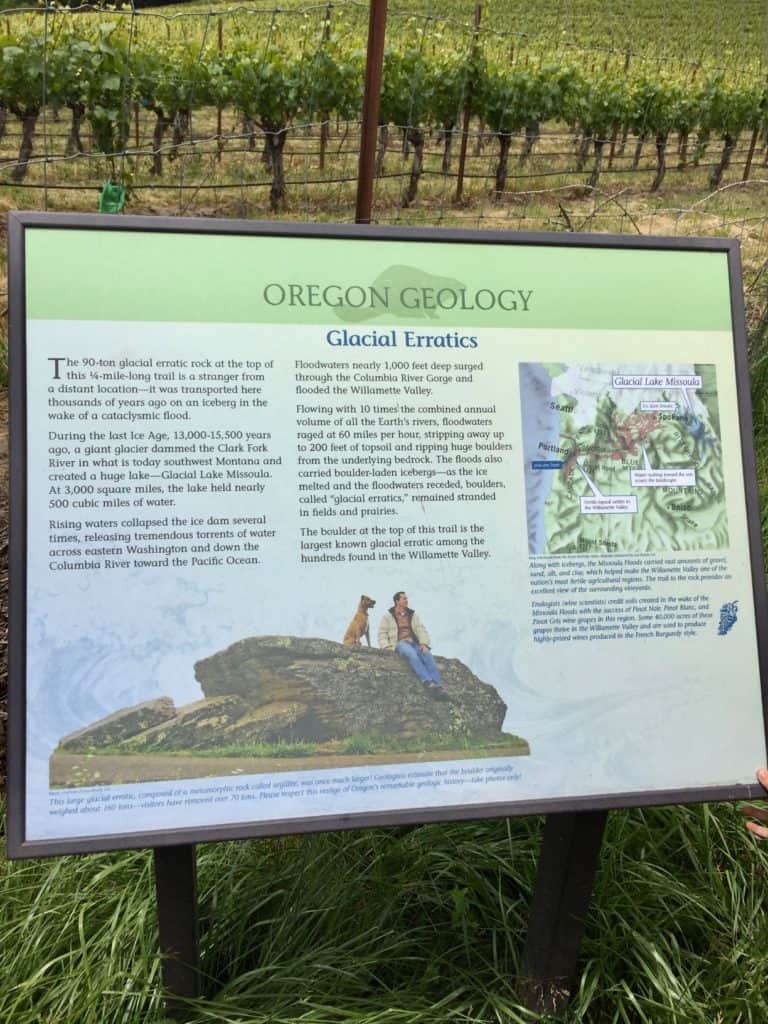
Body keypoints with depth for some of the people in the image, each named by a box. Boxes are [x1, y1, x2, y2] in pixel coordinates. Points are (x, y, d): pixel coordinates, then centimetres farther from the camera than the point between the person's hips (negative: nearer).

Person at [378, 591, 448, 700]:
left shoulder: (412, 614, 19)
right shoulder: (388, 616, 10)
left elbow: (421, 630, 10)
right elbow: (382, 634, 6)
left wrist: (424, 644, -8)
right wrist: (387, 648, -11)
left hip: (415, 643, 4)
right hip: (400, 643, -4)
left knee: (427, 655, -28)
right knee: (412, 654, -38)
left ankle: (438, 687, -41)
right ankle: (429, 684, -50)